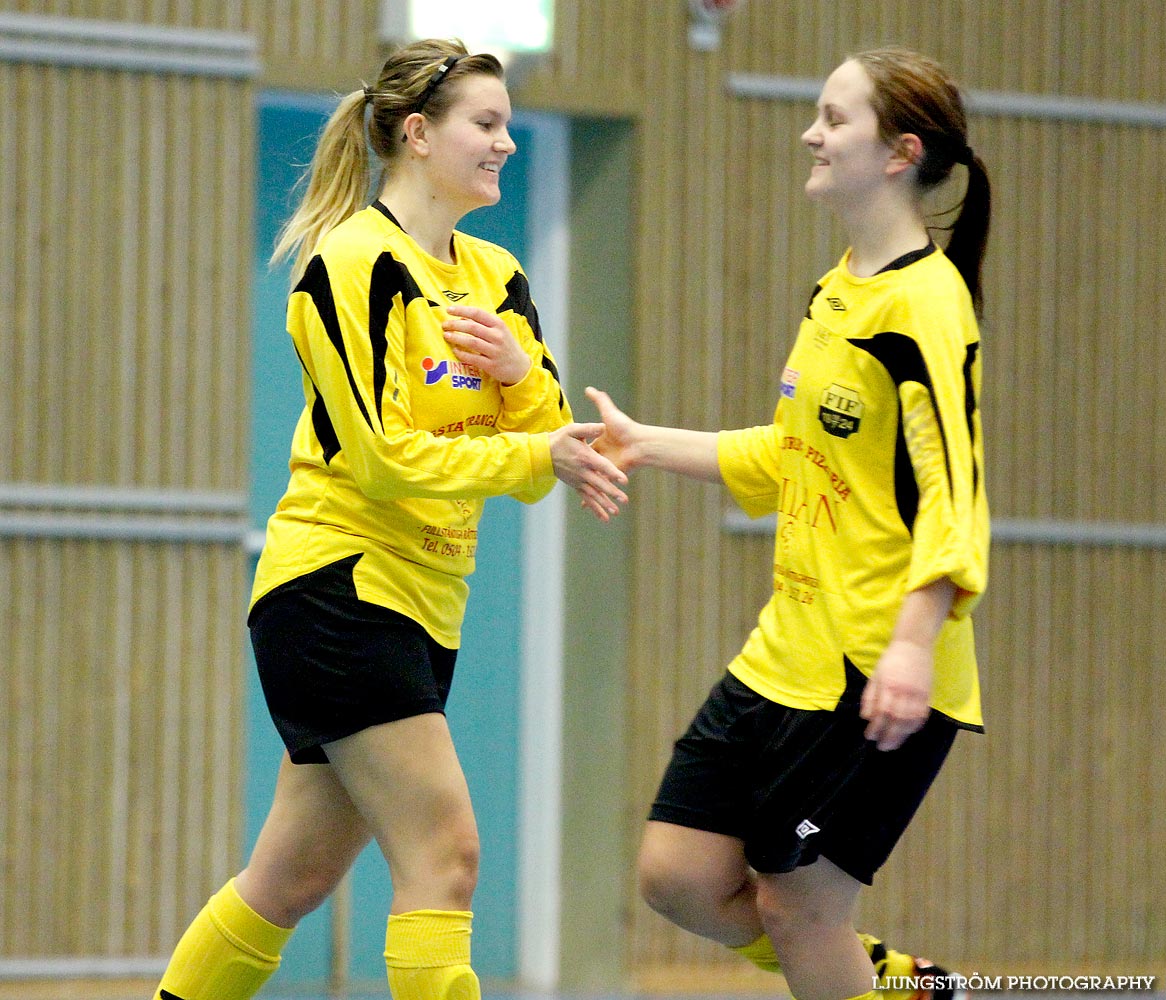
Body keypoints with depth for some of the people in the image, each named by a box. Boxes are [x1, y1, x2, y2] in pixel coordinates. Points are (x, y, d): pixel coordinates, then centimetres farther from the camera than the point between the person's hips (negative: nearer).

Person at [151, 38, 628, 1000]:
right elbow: (385, 455, -17)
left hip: (420, 608, 8)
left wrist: (519, 369, -10)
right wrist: (536, 458, -23)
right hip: (335, 587, -8)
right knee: (443, 855, -14)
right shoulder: (352, 262, -11)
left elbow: (545, 437, 9)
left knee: (297, 875, 11)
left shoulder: (496, 277, 13)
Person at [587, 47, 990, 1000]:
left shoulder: (925, 303, -14)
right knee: (679, 874, 6)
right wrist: (647, 445, 27)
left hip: (880, 679, -9)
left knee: (794, 904, -4)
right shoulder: (838, 291, 14)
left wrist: (913, 643, -31)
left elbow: (953, 491, -22)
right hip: (785, 659, 9)